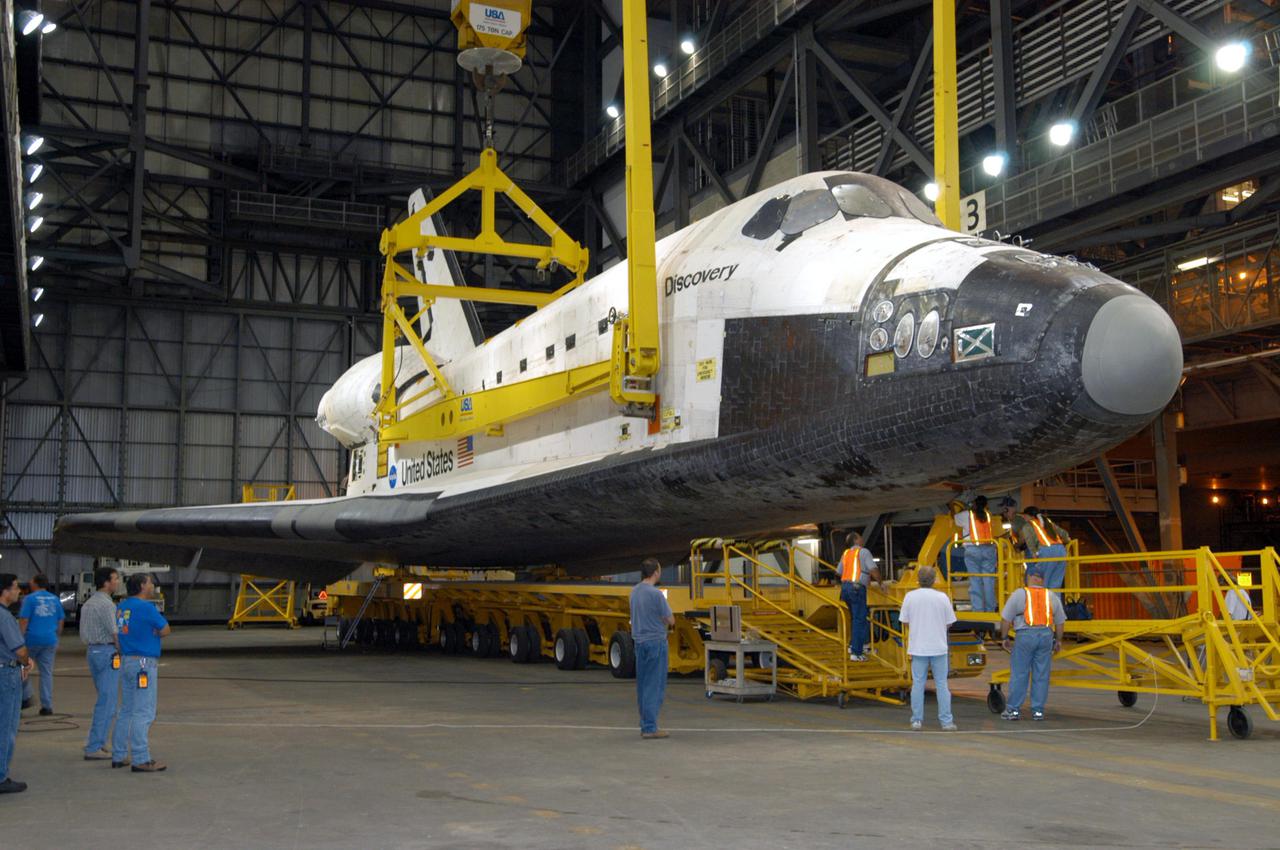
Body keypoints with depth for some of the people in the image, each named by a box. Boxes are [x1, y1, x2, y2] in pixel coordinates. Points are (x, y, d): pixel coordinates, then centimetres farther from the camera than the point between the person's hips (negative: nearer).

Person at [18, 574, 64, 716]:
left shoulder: (29, 599, -6)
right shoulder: (55, 599, 10)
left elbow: (23, 620, -12)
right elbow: (60, 622, 14)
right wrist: (57, 639, 22)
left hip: (32, 639, -4)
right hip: (50, 640, 4)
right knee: (47, 673, 6)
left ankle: (25, 696, 7)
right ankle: (47, 706, 5)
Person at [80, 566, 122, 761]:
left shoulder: (87, 604, 14)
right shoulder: (106, 604, -15)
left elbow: (83, 634, 17)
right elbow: (115, 633, -16)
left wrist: (92, 648, 19)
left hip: (91, 651, 10)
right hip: (107, 652, -10)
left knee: (106, 699, 17)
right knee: (107, 702, -6)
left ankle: (98, 742, 18)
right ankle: (93, 748, -6)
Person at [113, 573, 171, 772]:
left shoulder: (122, 607, 12)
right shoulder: (146, 607, -14)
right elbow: (165, 630, -8)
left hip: (125, 661, 9)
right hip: (143, 664, -9)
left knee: (126, 710, 16)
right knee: (143, 713, -6)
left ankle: (118, 756, 21)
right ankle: (141, 760, -5)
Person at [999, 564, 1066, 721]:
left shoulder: (1019, 594, -1)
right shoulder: (1052, 596, 11)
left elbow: (1006, 619, -2)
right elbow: (1059, 622, 15)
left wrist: (1004, 638, 8)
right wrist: (1058, 640, 26)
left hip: (1025, 635, -3)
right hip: (1046, 635, 3)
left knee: (1019, 674, 1)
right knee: (1041, 675, 7)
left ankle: (1013, 709, 4)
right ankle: (1038, 710, 8)